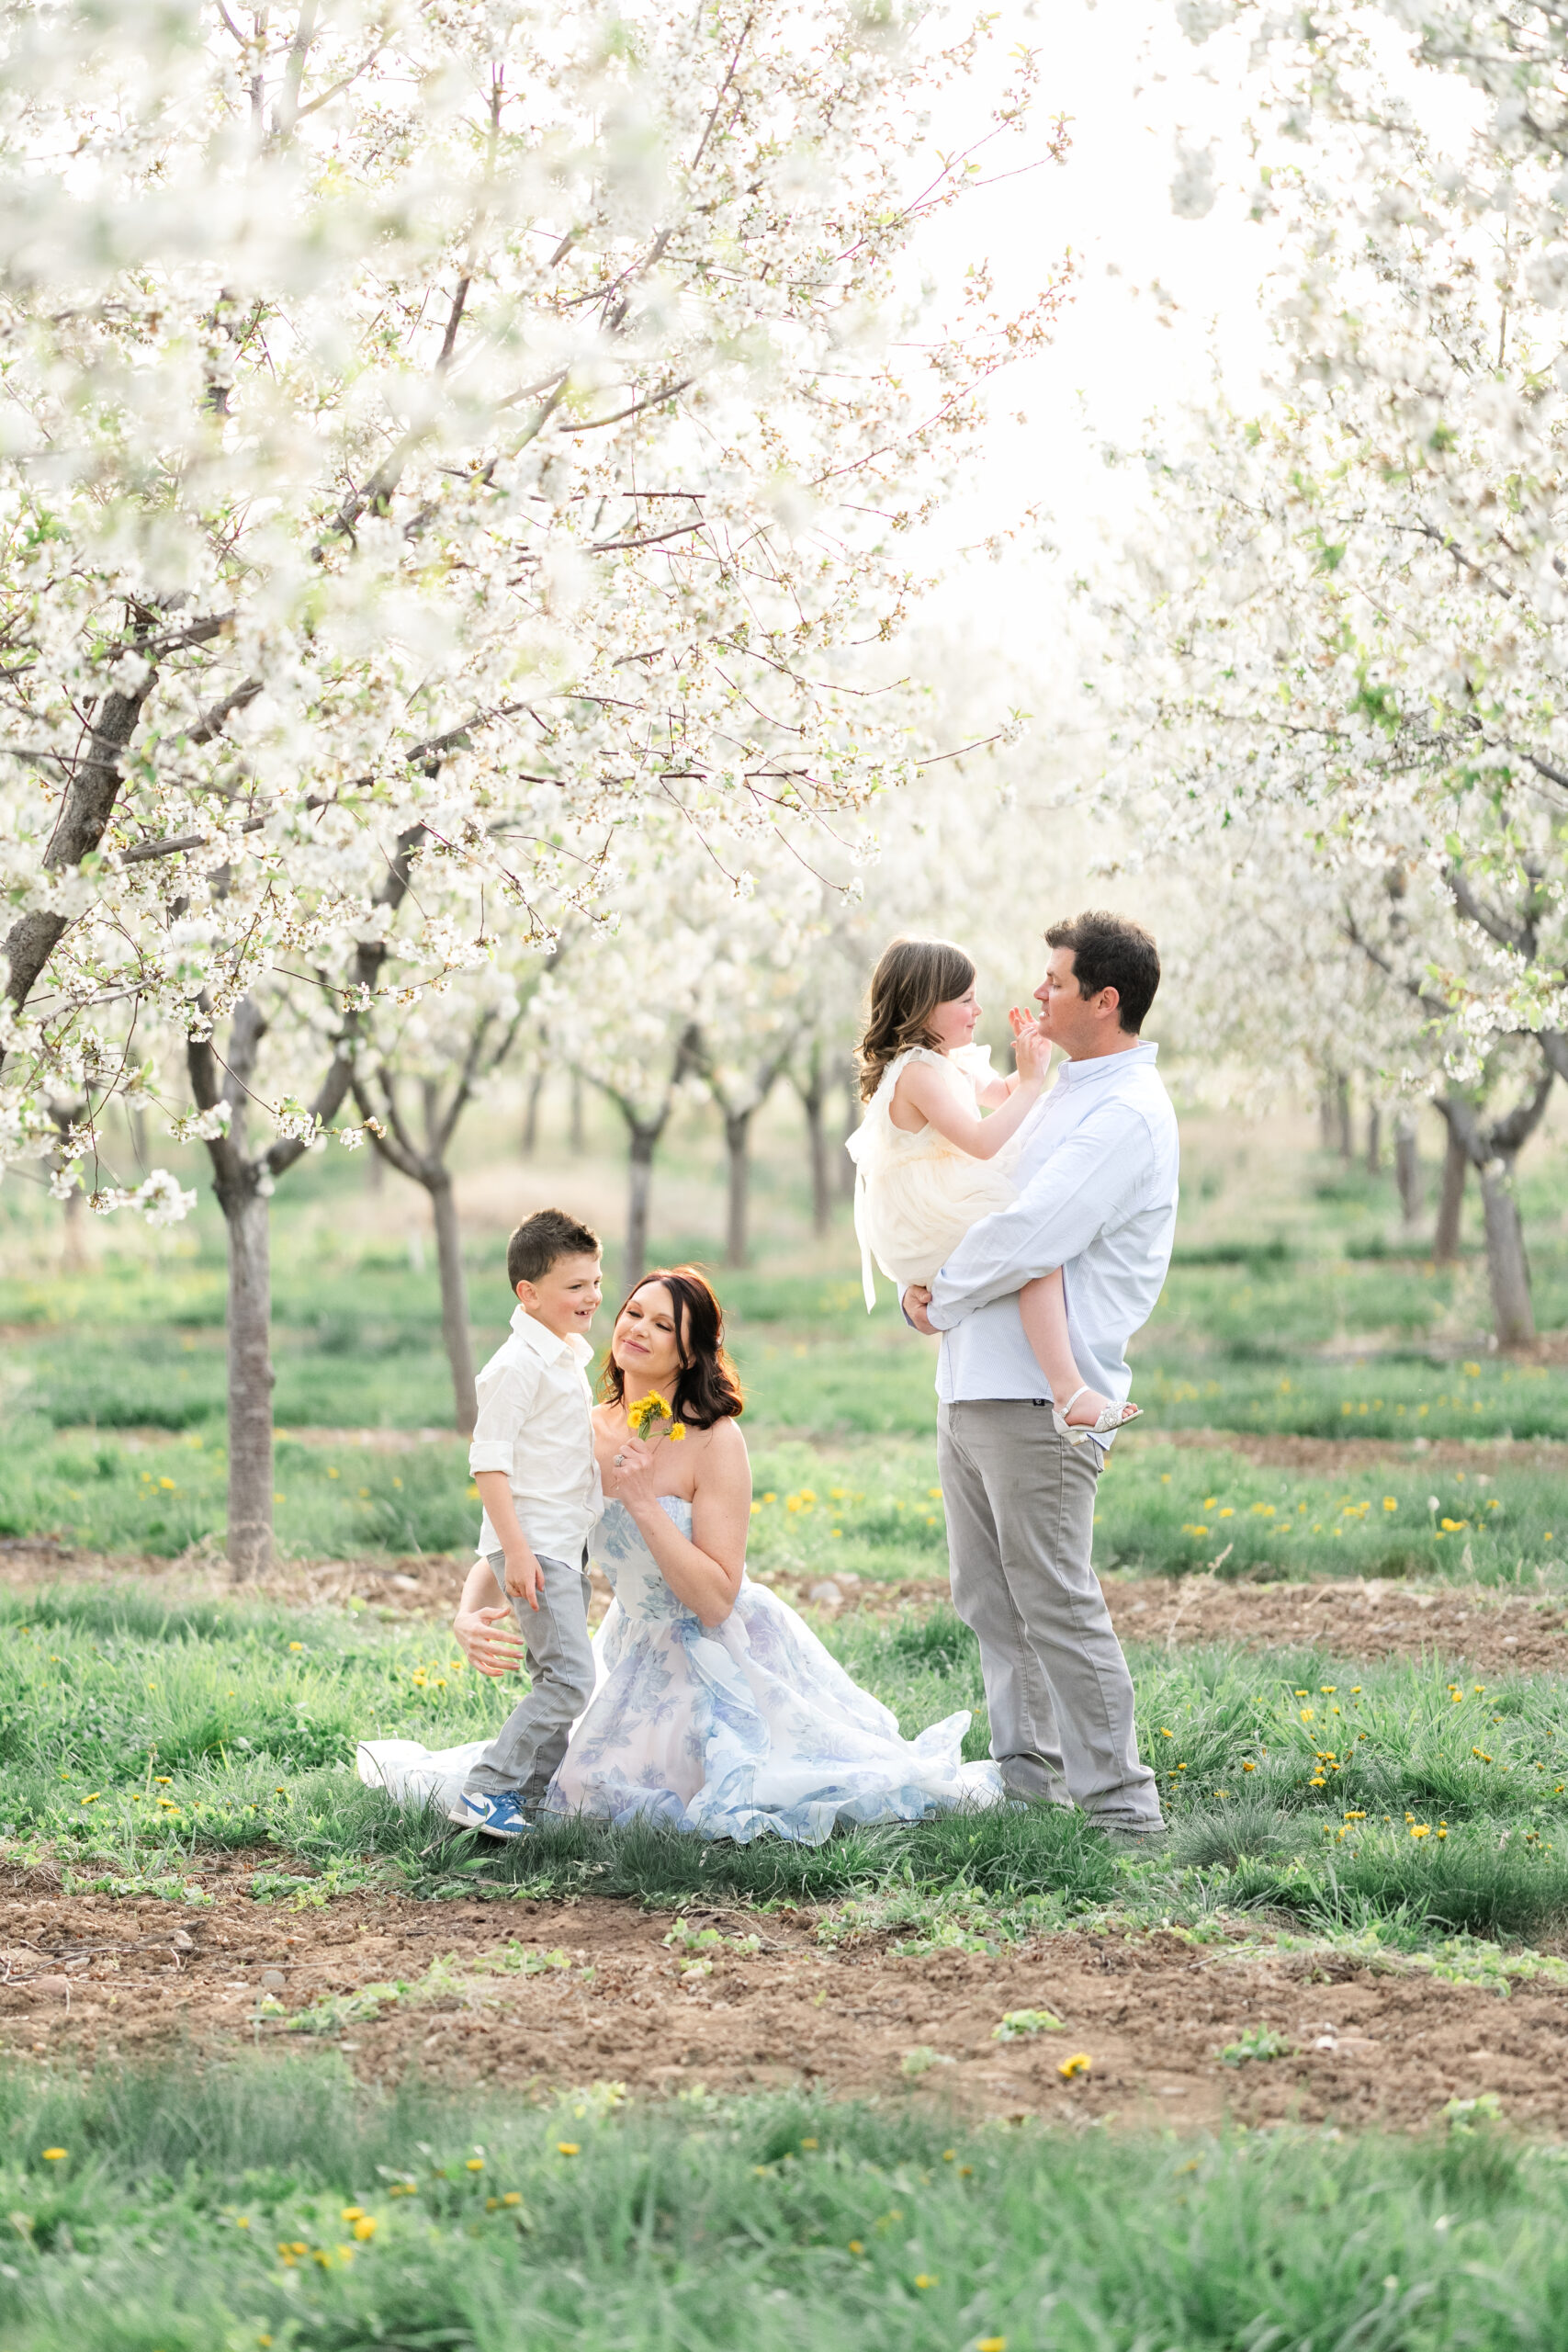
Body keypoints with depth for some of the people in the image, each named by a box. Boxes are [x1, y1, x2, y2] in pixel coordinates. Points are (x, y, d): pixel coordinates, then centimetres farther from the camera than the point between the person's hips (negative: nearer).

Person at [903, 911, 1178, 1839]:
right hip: (974, 1383, 10)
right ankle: (1026, 1780, 23)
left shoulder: (1128, 1116, -14)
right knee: (990, 1598, 14)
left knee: (1056, 1603, -8)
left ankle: (1118, 1806, -3)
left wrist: (941, 1299, -7)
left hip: (1038, 1397, -10)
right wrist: (920, 1282, 7)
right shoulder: (1069, 1095, 19)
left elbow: (1029, 1237, -24)